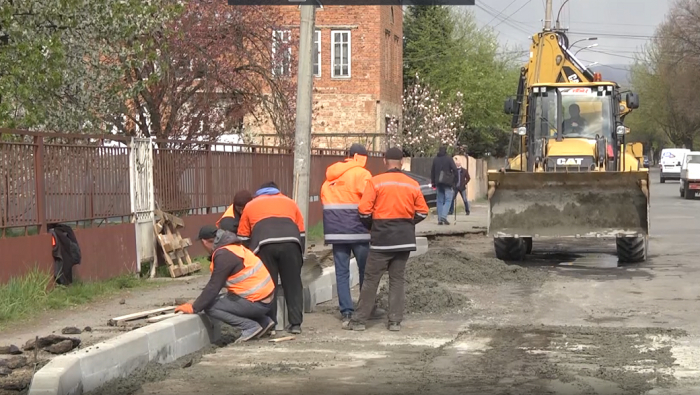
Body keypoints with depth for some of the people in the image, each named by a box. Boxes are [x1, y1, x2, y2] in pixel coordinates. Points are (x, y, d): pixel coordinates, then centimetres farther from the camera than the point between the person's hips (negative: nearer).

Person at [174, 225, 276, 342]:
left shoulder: (223, 255, -16)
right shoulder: (232, 247, 14)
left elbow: (213, 287, -16)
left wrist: (194, 308, -9)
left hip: (256, 303, -9)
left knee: (209, 307, -8)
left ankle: (251, 327, -8)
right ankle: (264, 321, 18)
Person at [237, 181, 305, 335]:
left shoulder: (250, 206, 33)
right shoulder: (289, 202, 35)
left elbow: (243, 239, 30)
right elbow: (301, 234, 31)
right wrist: (299, 258, 37)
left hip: (264, 243, -1)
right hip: (291, 241, 1)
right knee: (293, 284, 11)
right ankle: (295, 323, 12)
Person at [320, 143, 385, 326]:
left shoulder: (330, 177, 15)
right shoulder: (361, 174, -7)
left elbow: (324, 199, 17)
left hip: (335, 230, 5)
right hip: (357, 230, -5)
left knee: (341, 271, 4)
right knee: (365, 270, 9)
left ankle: (346, 312, -2)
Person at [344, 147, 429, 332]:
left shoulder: (375, 182, -8)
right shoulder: (413, 185, 3)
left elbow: (364, 209, -11)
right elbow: (422, 212, 7)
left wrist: (371, 226, 7)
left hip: (382, 239, -3)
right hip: (405, 239, 3)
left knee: (371, 280, 2)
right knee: (397, 279, 11)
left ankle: (358, 320, 4)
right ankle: (395, 321, 8)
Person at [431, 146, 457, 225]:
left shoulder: (435, 159, 8)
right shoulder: (449, 159, -6)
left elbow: (432, 172, 11)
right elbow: (455, 170, -10)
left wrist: (433, 182, 18)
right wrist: (453, 179, 4)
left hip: (438, 183, 4)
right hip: (448, 182, -4)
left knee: (440, 201, 9)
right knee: (448, 200, -2)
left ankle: (440, 219, 6)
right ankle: (443, 217, -18)